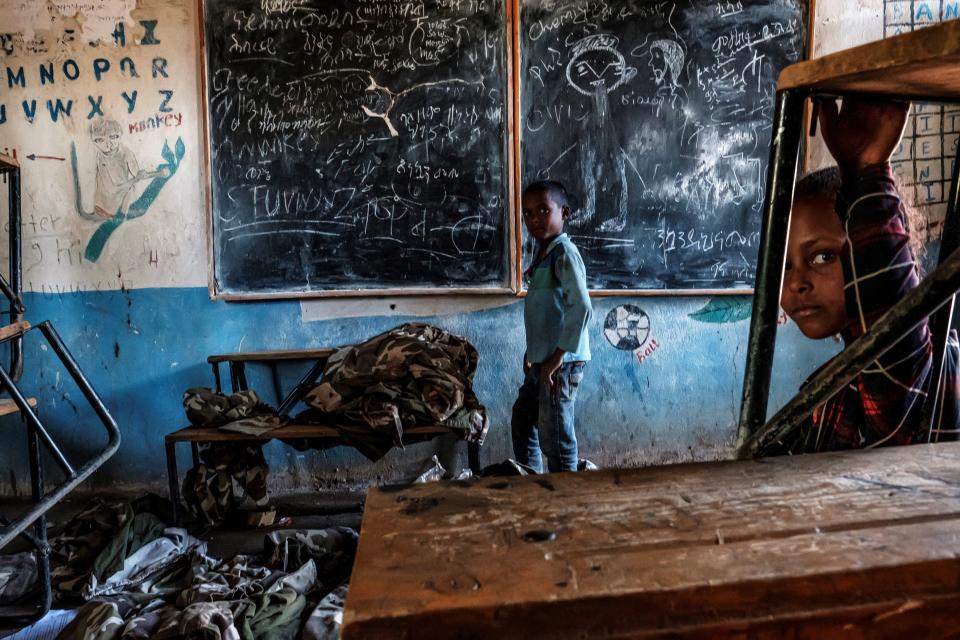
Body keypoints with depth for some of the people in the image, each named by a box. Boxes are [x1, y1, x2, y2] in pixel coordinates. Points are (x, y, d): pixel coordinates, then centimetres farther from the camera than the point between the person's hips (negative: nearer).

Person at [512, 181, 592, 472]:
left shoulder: (564, 252, -14)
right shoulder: (542, 252, 13)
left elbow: (581, 307, -25)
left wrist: (558, 357, -22)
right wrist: (533, 355, 15)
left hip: (561, 364, -10)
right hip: (540, 362, 10)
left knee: (555, 439, -2)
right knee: (521, 425, 22)